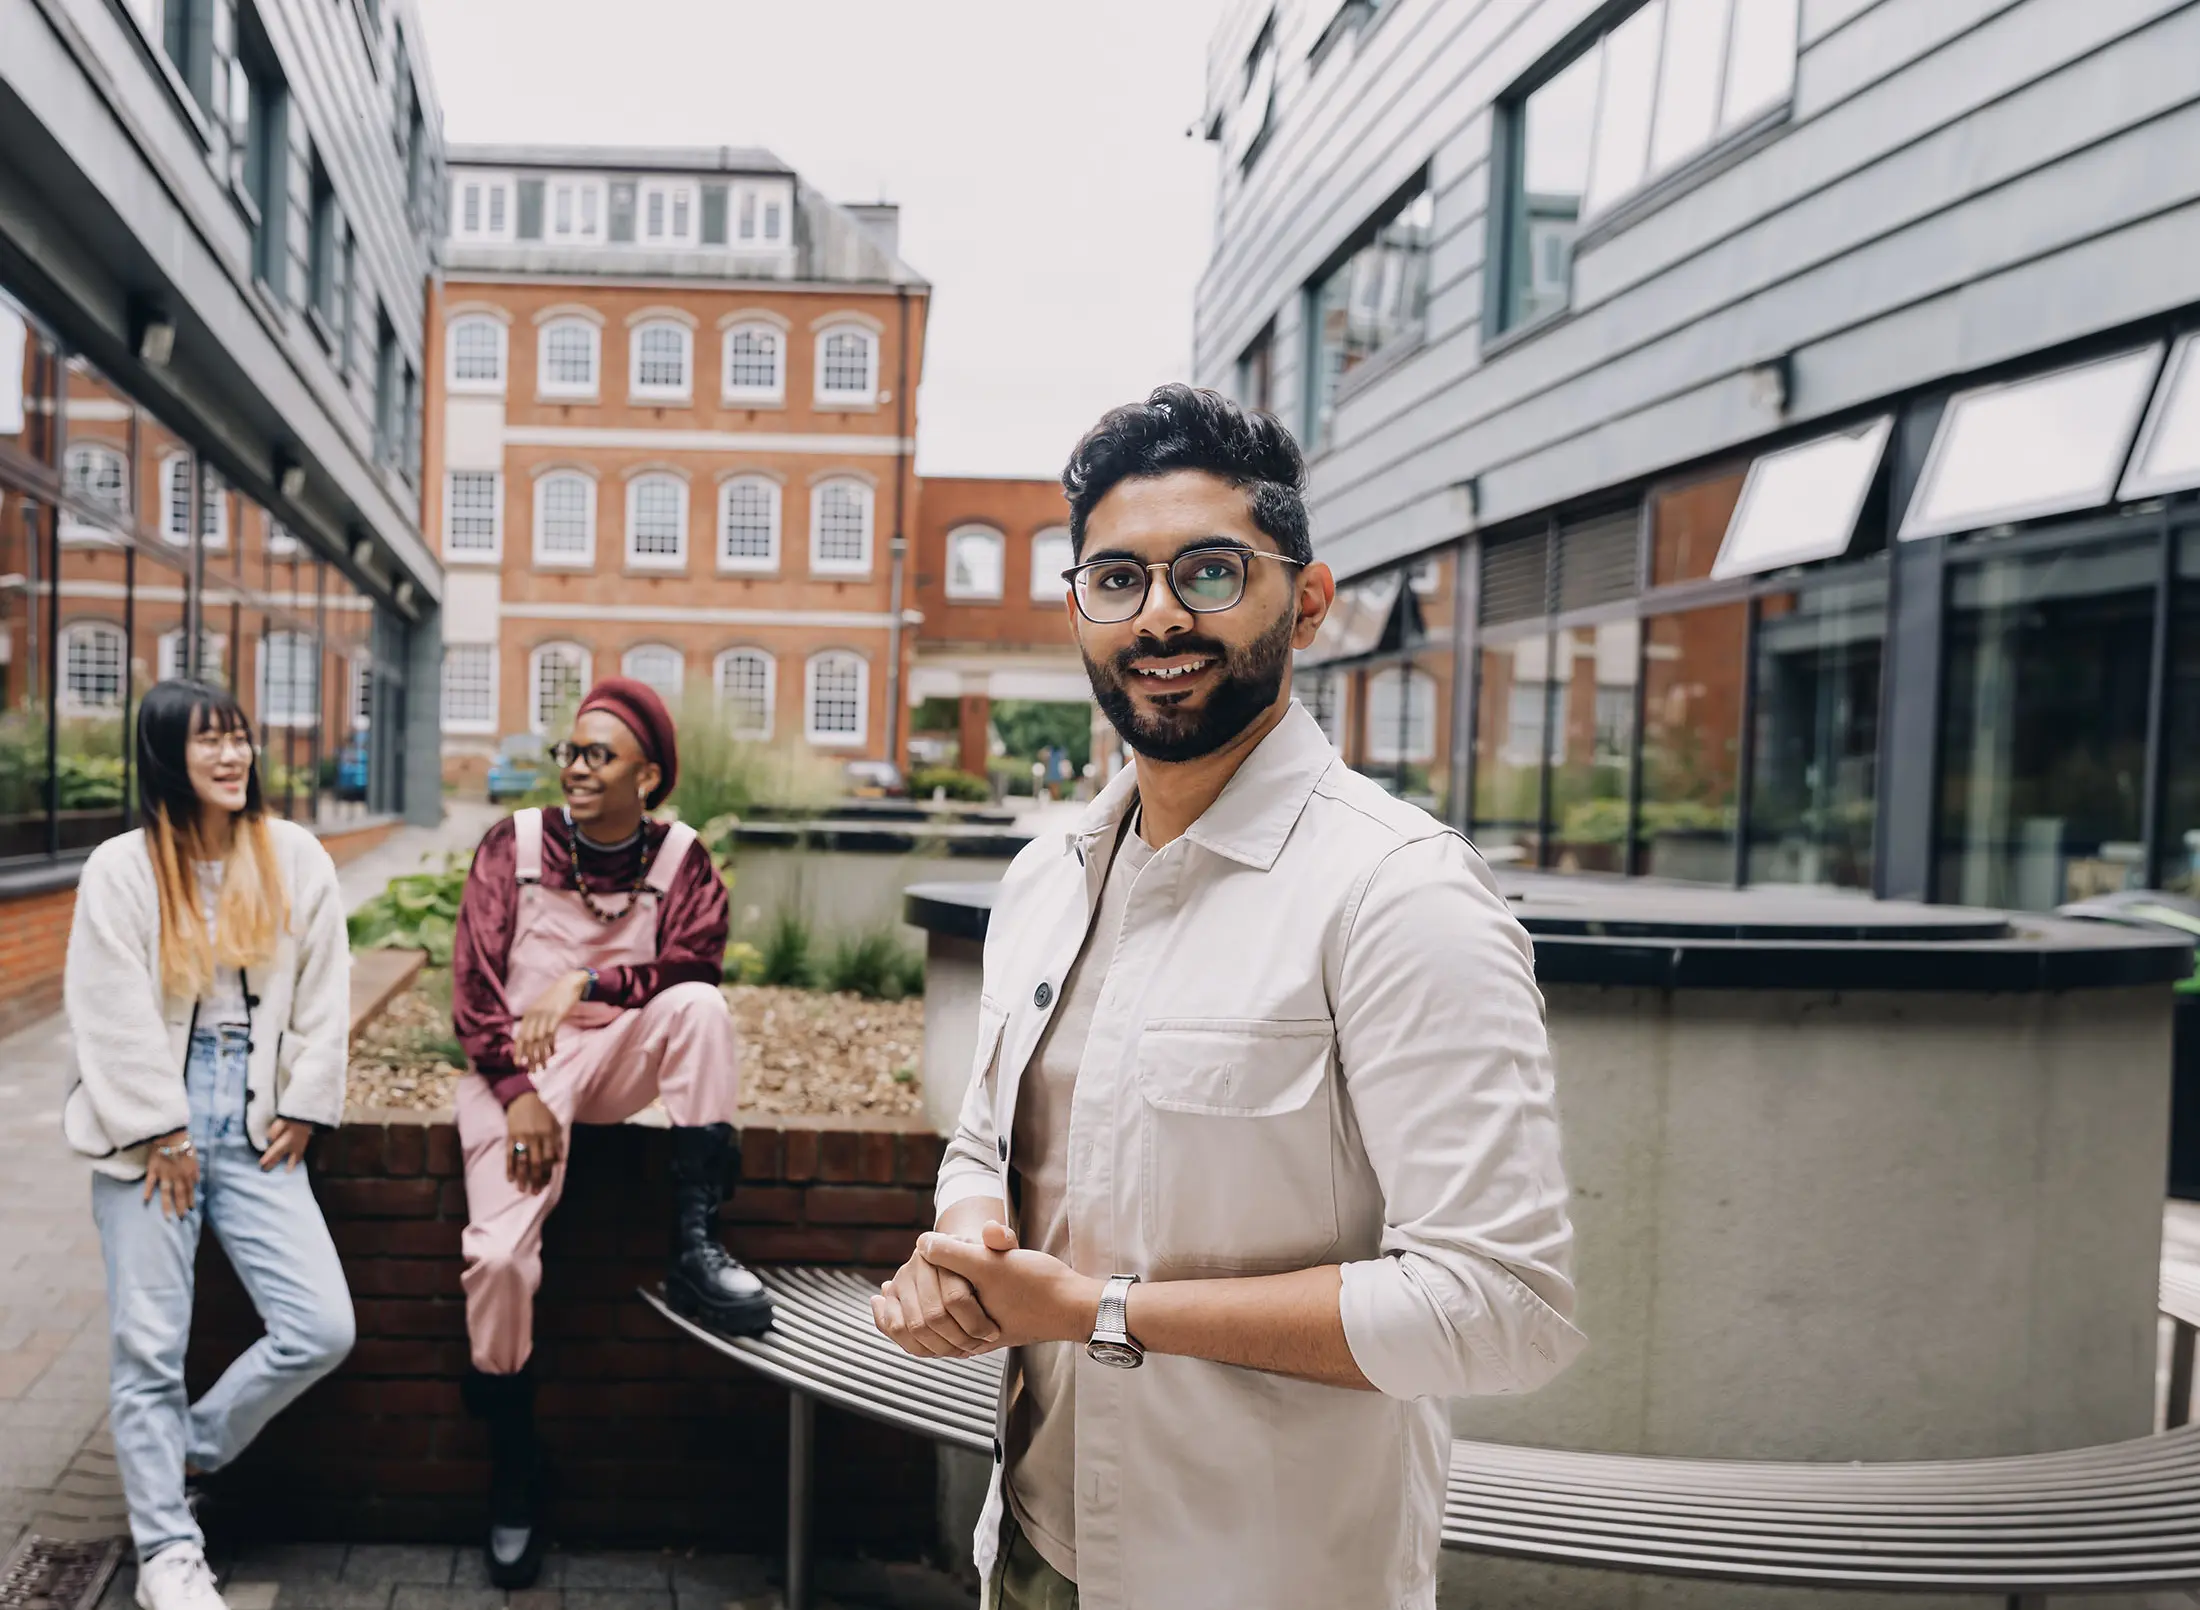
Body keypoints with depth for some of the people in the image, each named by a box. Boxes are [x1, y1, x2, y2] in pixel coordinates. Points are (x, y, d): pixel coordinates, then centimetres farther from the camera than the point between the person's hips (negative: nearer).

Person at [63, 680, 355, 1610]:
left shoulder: (294, 857, 4)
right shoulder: (122, 869, -2)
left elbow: (323, 996, 7)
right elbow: (113, 1015, -6)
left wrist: (304, 1109, 3)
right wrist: (161, 1132, -8)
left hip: (254, 1125, 2)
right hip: (148, 1129, -2)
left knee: (322, 1330, -6)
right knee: (148, 1345, 1)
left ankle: (186, 1450, 20)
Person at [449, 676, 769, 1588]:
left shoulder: (679, 857, 2)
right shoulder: (514, 845, 1)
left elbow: (694, 964, -11)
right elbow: (473, 981, -4)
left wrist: (585, 983, -23)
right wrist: (517, 1092, -14)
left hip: (616, 1058, 1)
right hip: (514, 1065, -1)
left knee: (701, 1007, -30)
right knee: (499, 1253, -19)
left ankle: (695, 1247, -23)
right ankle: (512, 1464, 4)